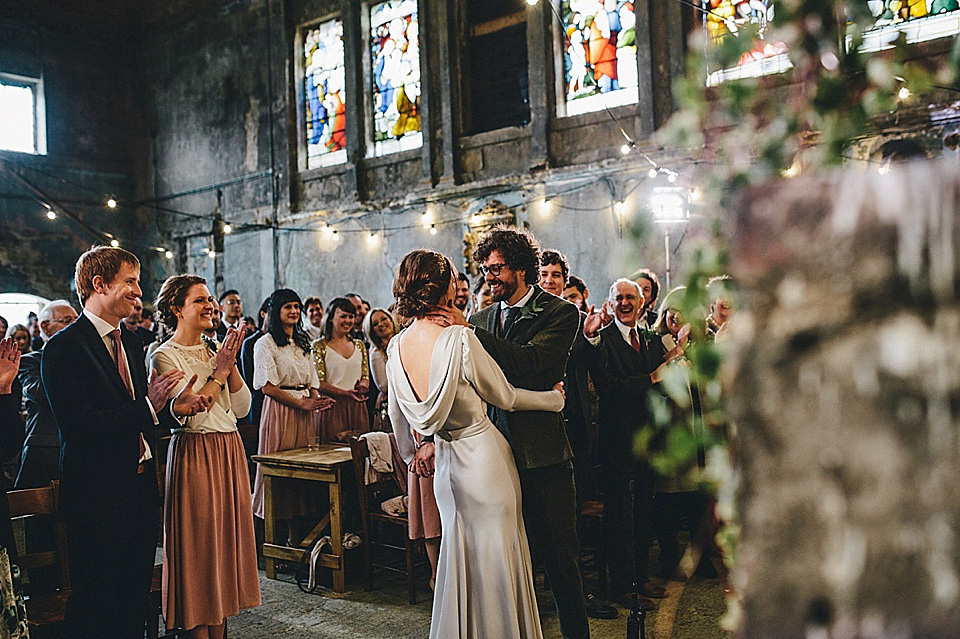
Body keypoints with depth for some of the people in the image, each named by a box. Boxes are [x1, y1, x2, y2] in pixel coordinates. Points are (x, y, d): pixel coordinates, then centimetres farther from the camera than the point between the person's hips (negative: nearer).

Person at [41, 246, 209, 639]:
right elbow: (79, 426, -24)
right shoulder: (64, 349, -15)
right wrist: (149, 406, -24)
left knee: (135, 603, 18)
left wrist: (174, 407, -3)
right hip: (98, 499, -7)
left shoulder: (130, 341, 11)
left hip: (141, 488, 8)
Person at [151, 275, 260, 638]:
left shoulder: (214, 350, 11)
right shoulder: (165, 356, -8)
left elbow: (242, 408, 6)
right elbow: (189, 415, -18)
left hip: (230, 452, 7)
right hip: (195, 454, -7)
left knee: (226, 535, 11)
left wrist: (231, 364, -5)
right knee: (198, 541, 0)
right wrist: (219, 370, -15)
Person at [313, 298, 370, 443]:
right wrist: (347, 393, -20)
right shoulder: (320, 346, 0)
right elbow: (319, 383, -7)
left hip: (358, 408, 4)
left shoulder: (359, 345, 16)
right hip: (333, 407, -4)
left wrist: (362, 386, -9)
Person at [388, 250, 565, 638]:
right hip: (483, 456, -6)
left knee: (459, 552, 21)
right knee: (495, 558, 8)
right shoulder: (460, 338, -21)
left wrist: (412, 455, 28)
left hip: (445, 463, 6)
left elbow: (397, 416, 10)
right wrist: (555, 399, 6)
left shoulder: (397, 347, -2)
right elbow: (505, 397, -10)